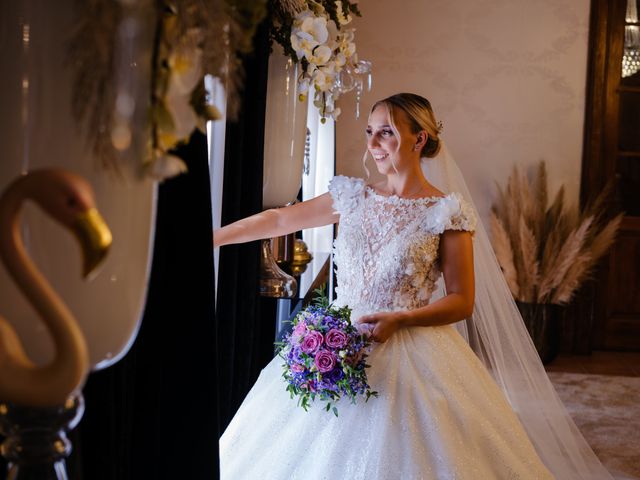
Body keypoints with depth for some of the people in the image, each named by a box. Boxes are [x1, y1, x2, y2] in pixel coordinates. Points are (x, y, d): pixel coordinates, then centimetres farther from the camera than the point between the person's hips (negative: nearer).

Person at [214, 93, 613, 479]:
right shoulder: (354, 198, 7)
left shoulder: (447, 213, -6)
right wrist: (215, 237, 12)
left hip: (413, 358, -4)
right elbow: (279, 220, 12)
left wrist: (399, 320, -21)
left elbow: (462, 302, -7)